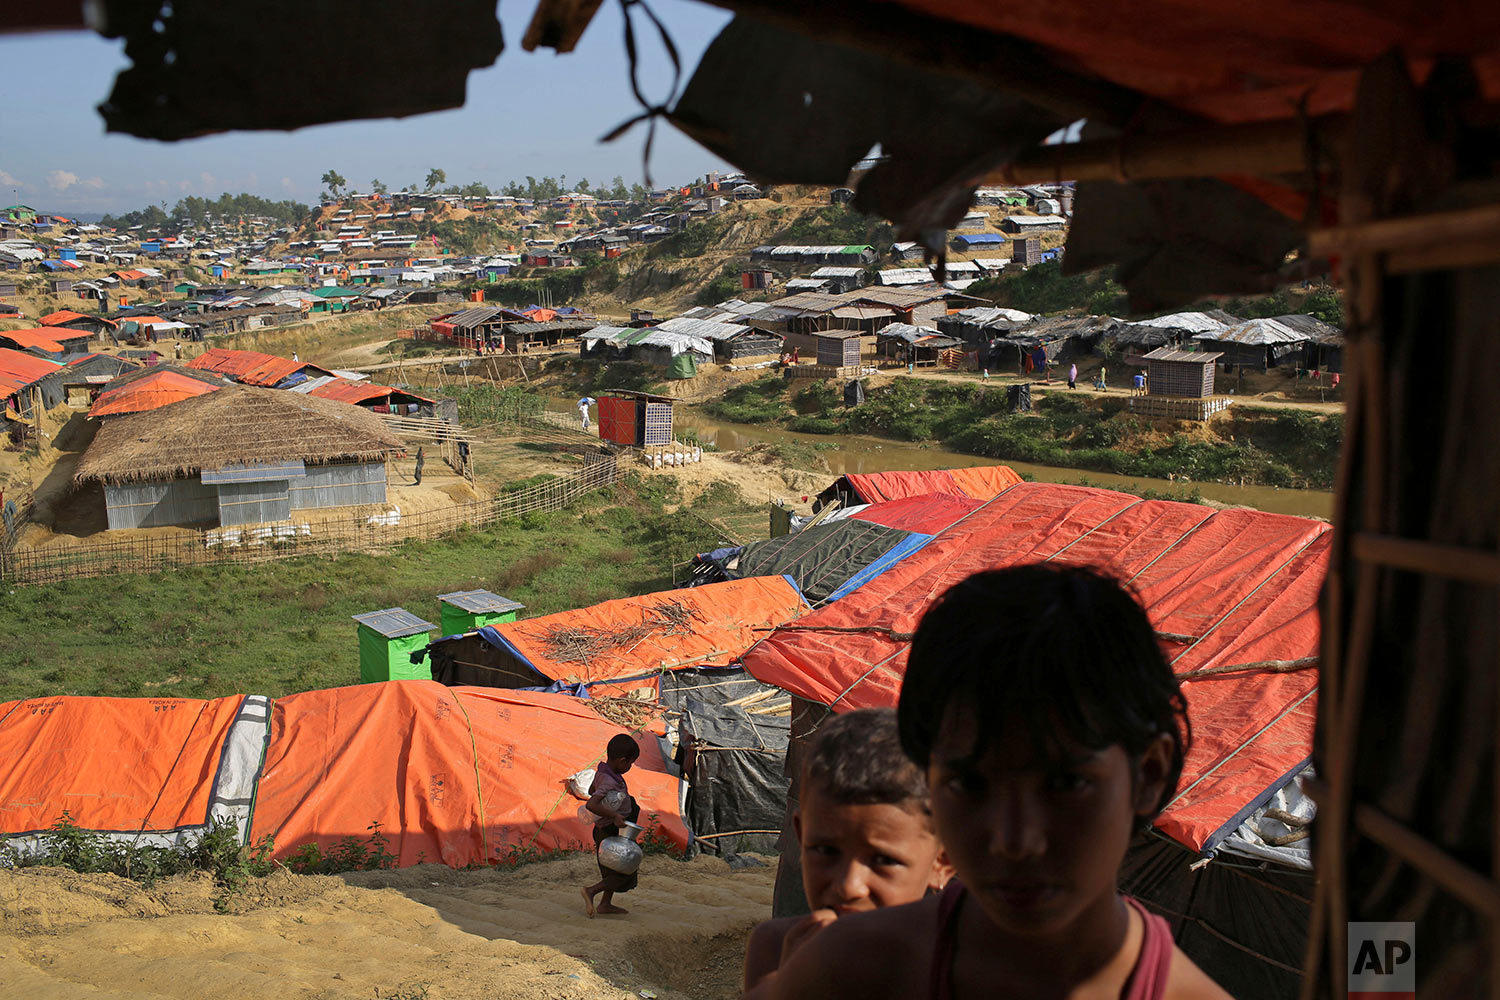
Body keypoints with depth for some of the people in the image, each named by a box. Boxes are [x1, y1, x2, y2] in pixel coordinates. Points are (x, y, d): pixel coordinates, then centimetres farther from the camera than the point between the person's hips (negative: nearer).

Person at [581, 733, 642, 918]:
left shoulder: (601, 772, 1)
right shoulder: (609, 782, -29)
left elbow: (591, 790, 21)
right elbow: (591, 805, -40)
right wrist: (614, 816, -40)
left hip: (603, 831, 10)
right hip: (612, 832, -10)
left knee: (614, 871, 22)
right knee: (624, 874, 1)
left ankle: (605, 904, 30)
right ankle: (591, 891, -1)